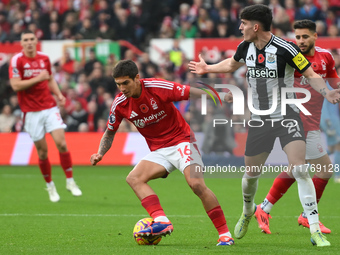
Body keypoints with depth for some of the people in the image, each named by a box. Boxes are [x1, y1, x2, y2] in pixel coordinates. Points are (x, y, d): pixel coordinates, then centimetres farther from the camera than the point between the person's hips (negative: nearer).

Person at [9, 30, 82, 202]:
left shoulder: (44, 58, 7)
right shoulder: (17, 60, -7)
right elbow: (15, 85, -16)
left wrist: (58, 94, 5)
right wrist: (38, 78, -18)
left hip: (49, 107, 3)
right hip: (31, 112, -3)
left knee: (61, 143, -11)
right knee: (42, 151, 1)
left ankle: (70, 181, 1)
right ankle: (50, 186, 19)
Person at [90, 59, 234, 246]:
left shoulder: (159, 87, -19)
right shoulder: (119, 104, -6)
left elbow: (194, 93, -11)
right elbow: (109, 133, 10)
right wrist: (100, 154, -8)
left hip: (181, 141, -5)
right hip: (158, 151, 5)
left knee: (196, 184, -24)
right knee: (133, 178, -20)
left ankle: (225, 234, -16)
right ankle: (161, 221, -33)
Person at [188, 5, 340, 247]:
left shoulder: (285, 49, -19)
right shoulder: (246, 47, 0)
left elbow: (311, 75, -13)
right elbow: (232, 64, 24)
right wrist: (207, 68, 32)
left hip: (287, 115, -5)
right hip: (260, 118, 5)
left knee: (299, 170, -21)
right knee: (251, 174, 13)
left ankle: (315, 230, -19)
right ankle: (248, 211, 46)